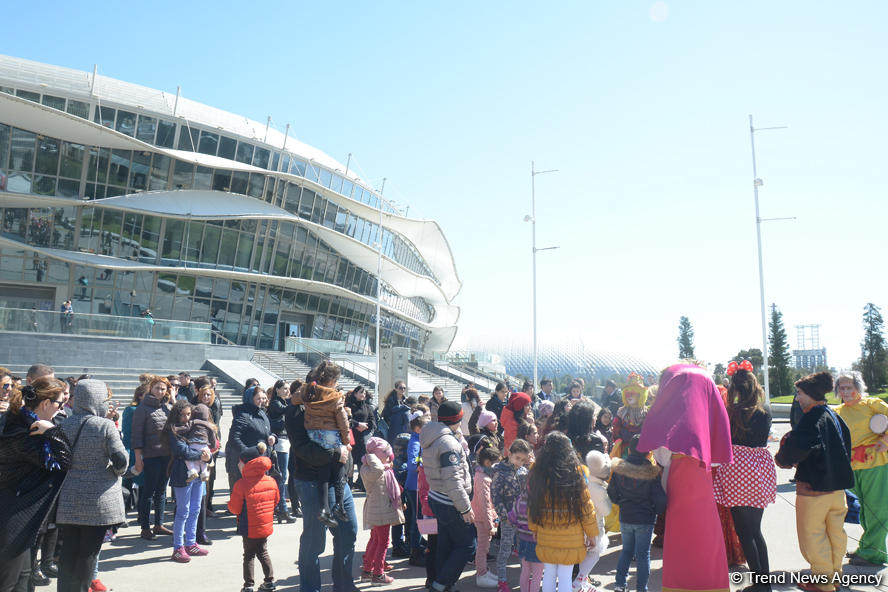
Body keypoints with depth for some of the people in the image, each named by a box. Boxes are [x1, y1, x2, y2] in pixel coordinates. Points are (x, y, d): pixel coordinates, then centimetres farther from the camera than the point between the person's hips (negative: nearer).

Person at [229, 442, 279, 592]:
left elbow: (234, 508, -15)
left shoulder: (241, 484, -20)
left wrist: (231, 504, 7)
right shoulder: (271, 481, -4)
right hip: (266, 526, 5)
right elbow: (276, 501, 8)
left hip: (249, 528, -5)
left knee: (249, 555, 10)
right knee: (263, 552, 20)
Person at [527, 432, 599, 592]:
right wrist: (591, 534, 5)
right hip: (570, 539, -2)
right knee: (565, 577, 6)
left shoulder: (537, 474, -6)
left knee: (548, 574, 15)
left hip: (545, 537, 2)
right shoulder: (576, 473, -12)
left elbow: (532, 506, 2)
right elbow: (586, 506, -6)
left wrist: (534, 530, 15)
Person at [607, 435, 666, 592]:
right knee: (643, 554, 8)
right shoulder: (651, 472, -14)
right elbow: (660, 498, -11)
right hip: (645, 520, -3)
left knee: (627, 550, 19)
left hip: (625, 518, 3)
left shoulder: (618, 469, -6)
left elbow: (612, 494, 1)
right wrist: (656, 511, 8)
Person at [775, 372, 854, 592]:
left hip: (814, 485, -9)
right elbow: (845, 447, 16)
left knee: (813, 533, 4)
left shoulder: (812, 418, -19)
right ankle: (834, 573, 32)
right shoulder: (834, 416, 6)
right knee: (835, 531, 19)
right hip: (838, 483, 9)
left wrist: (782, 459, -4)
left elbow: (796, 447, -25)